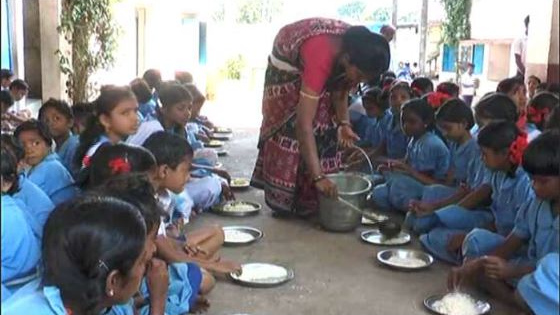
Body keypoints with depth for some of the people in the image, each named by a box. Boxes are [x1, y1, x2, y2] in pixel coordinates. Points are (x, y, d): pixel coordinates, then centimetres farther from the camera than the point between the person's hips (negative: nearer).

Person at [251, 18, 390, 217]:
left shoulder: (356, 49, -25)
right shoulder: (320, 59, -45)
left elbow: (341, 87, -5)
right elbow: (304, 124, -48)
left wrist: (343, 123, -19)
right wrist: (317, 176, -49)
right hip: (288, 64, -6)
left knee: (324, 128, -1)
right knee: (290, 130, -11)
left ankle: (310, 198, 6)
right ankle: (284, 200, 0)